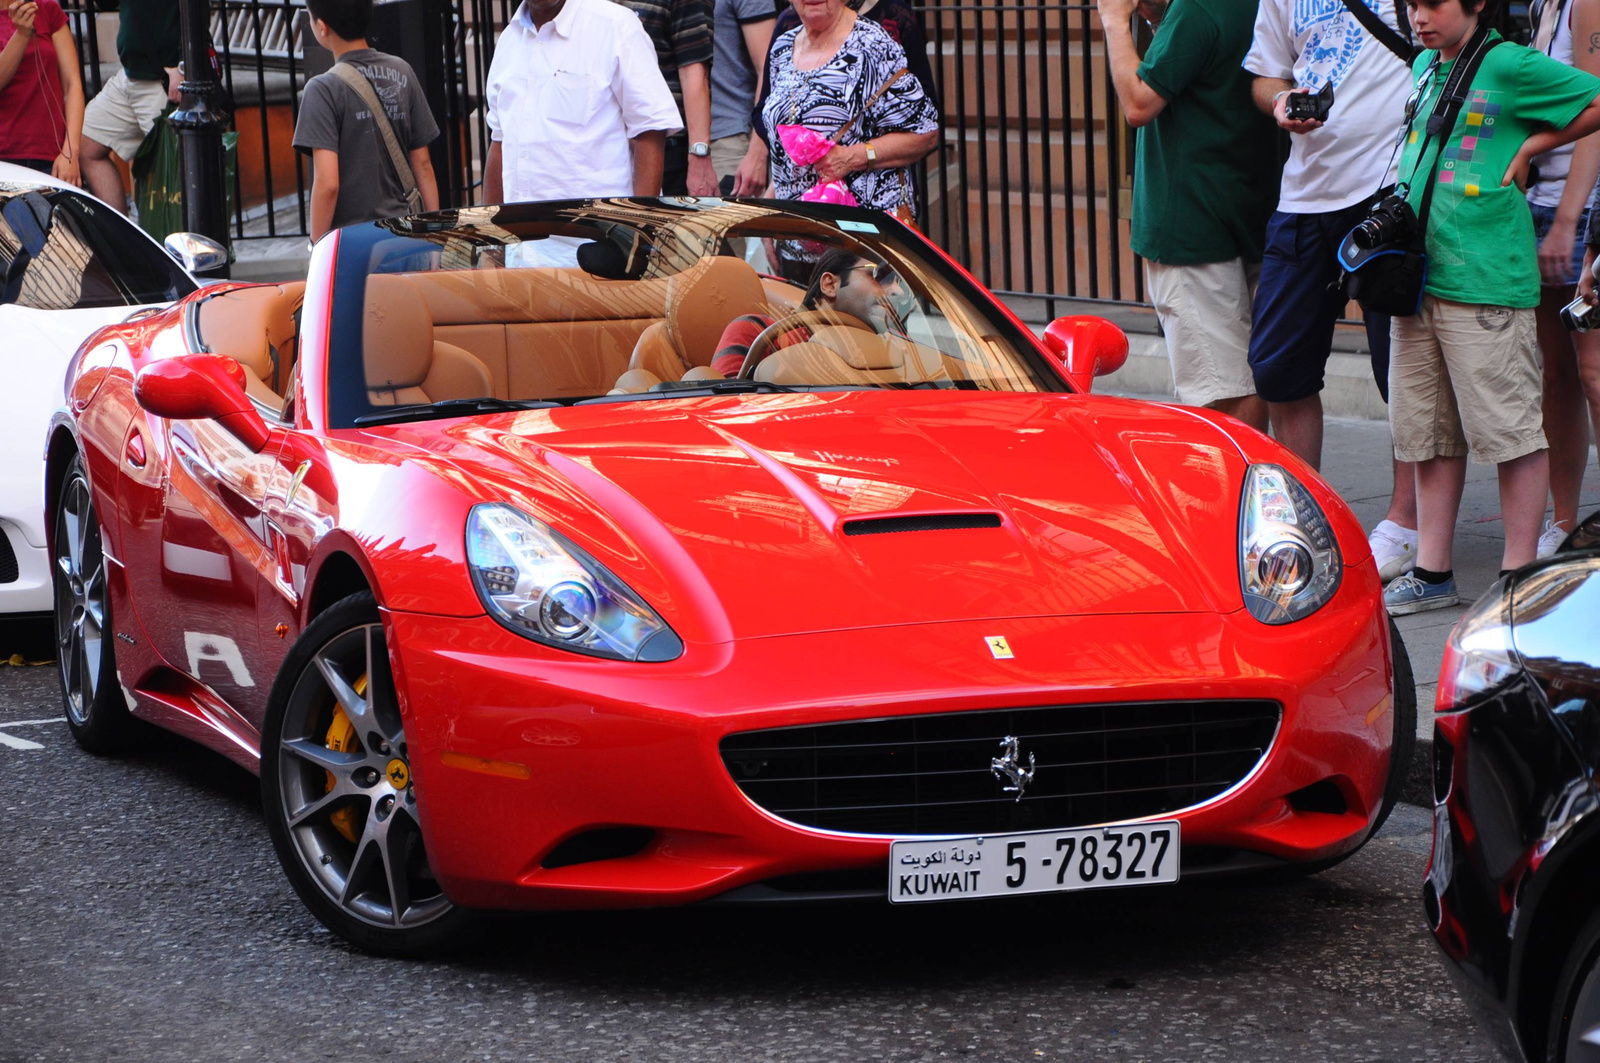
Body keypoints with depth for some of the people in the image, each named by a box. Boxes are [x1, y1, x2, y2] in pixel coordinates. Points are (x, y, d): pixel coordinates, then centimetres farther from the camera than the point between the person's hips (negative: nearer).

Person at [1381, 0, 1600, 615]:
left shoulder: (1510, 65, -7)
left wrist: (1530, 147, -4)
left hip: (1485, 283, -8)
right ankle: (1431, 573, 17)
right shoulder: (1425, 66, 15)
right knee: (1430, 432, 11)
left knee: (1511, 429, -2)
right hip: (1419, 276, 8)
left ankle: (1518, 575, 4)